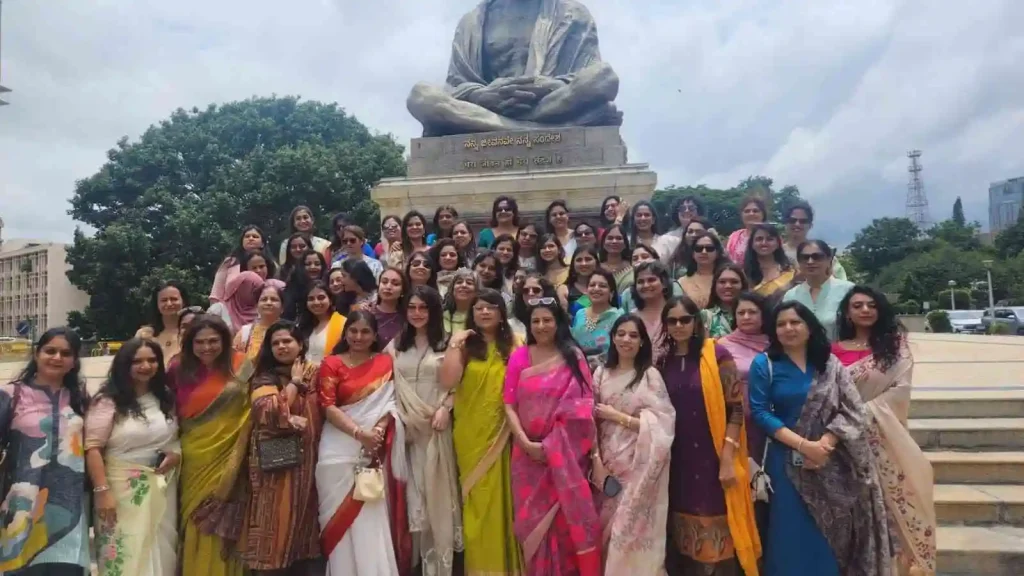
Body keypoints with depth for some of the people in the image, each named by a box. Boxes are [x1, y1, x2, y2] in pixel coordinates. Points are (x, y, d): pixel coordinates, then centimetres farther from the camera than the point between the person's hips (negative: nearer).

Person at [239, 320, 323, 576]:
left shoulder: (315, 373, 8)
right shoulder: (264, 378, -2)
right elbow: (274, 412, -19)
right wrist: (295, 381, -10)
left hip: (307, 460, 4)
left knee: (304, 517, 12)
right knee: (276, 518, 1)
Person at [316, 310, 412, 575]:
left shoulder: (385, 362, 8)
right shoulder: (332, 363, 3)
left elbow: (390, 402, 2)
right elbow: (328, 406, -6)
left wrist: (378, 431, -16)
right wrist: (359, 432, -17)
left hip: (376, 446, 1)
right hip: (341, 446, -1)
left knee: (375, 513, 1)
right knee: (343, 511, 2)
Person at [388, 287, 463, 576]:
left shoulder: (446, 343, 4)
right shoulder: (396, 344, 13)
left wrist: (445, 409, -14)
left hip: (436, 423, -2)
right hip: (406, 424, 3)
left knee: (436, 489, 0)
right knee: (412, 490, 4)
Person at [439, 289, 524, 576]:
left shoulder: (514, 345, 5)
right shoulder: (464, 345, 2)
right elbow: (447, 382, -11)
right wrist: (454, 345, -14)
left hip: (503, 433, 1)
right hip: (471, 434, 0)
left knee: (502, 496, 6)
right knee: (477, 498, 8)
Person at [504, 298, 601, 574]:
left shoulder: (573, 356, 0)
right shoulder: (519, 357, 3)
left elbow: (583, 407, -4)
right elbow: (509, 405, 1)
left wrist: (553, 446, -12)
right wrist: (526, 443, -12)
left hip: (565, 453, -1)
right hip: (529, 453, 1)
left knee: (564, 519, 4)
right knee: (533, 520, 9)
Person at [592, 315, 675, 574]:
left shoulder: (650, 375, -4)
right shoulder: (601, 374, 6)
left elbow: (661, 424, -11)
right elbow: (592, 421, 3)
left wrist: (617, 416, -11)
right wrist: (596, 460, -5)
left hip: (639, 465, -3)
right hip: (608, 462, 3)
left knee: (634, 527, 2)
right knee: (608, 528, 9)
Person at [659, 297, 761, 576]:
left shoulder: (717, 355, -7)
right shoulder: (663, 361, 5)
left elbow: (736, 408, -9)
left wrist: (728, 459, -13)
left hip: (714, 459, -4)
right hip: (678, 461, 4)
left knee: (717, 535, 3)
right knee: (685, 537, 13)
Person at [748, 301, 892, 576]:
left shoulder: (830, 363, 7)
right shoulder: (764, 364, -1)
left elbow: (851, 411, 0)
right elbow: (760, 412, -8)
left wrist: (825, 444, -15)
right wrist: (803, 445, -16)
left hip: (832, 462, 2)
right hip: (788, 462, -2)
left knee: (833, 534, 8)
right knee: (795, 535, 2)